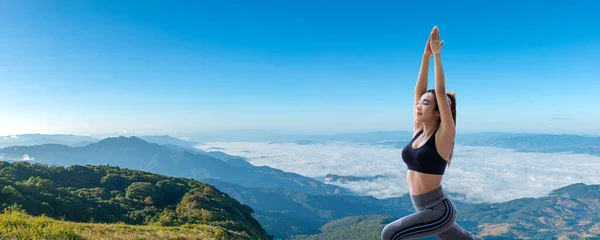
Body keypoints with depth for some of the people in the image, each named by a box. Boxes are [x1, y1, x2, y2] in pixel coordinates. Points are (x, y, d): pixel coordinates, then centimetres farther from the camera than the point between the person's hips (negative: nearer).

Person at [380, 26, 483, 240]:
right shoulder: (419, 131, 2)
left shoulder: (444, 135, -15)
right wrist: (426, 55, -1)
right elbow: (418, 90, -2)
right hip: (426, 209, 8)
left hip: (439, 210, -8)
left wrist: (437, 55, -16)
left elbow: (441, 92, -22)